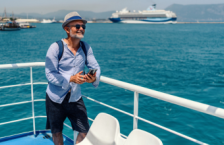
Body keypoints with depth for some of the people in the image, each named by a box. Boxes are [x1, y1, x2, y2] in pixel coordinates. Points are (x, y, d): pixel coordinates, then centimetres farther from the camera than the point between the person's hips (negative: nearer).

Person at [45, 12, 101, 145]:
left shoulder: (86, 47, -4)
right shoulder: (56, 47, -17)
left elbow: (95, 66, -6)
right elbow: (50, 74, -21)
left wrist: (94, 78, -30)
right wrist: (71, 79, -34)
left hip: (75, 98, 3)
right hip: (56, 98, -3)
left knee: (85, 131, 4)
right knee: (57, 132, 17)